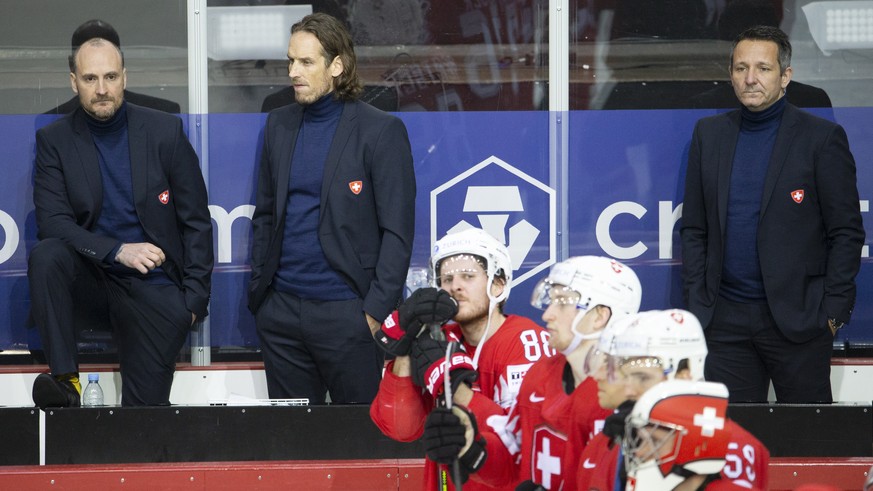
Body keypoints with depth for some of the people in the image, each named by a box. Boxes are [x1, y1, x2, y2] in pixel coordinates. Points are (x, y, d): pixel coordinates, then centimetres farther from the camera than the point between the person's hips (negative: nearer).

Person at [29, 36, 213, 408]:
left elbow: (196, 222, 1)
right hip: (90, 273, 0)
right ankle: (65, 381, -30)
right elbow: (52, 222, -10)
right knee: (44, 256, -32)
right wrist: (117, 250, -24)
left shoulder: (165, 132, -2)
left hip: (152, 284, 0)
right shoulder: (54, 140, -1)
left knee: (146, 405, -8)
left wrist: (194, 298, -4)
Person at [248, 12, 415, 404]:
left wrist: (377, 310, -13)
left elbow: (397, 232, -8)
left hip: (346, 312, -5)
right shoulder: (279, 125, 11)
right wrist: (257, 290, 9)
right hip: (280, 310, 5)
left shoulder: (381, 131, -5)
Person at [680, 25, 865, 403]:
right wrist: (696, 304, 5)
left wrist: (832, 312, -8)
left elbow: (847, 233, -2)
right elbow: (693, 228, 12)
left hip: (797, 318, -3)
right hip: (725, 320, 3)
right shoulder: (709, 134, 10)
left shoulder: (822, 138, -2)